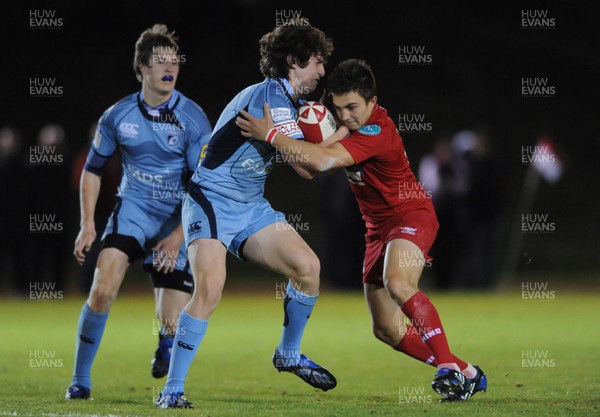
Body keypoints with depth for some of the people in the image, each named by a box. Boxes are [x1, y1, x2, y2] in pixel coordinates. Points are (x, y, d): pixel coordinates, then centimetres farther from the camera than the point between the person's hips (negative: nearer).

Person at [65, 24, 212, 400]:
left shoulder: (193, 119, -10)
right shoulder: (118, 116, -2)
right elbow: (94, 169, 11)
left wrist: (179, 235, -15)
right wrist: (87, 224, 3)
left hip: (178, 221, -1)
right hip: (133, 210, 1)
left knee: (173, 323, -6)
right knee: (103, 290, -21)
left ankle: (165, 348, 34)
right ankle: (81, 381, -6)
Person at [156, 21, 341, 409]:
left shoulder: (288, 101, 11)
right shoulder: (270, 97, -19)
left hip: (251, 207, 9)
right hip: (212, 202, -9)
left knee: (308, 265, -2)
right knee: (209, 289, -25)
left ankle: (289, 354, 19)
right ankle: (172, 390, -19)